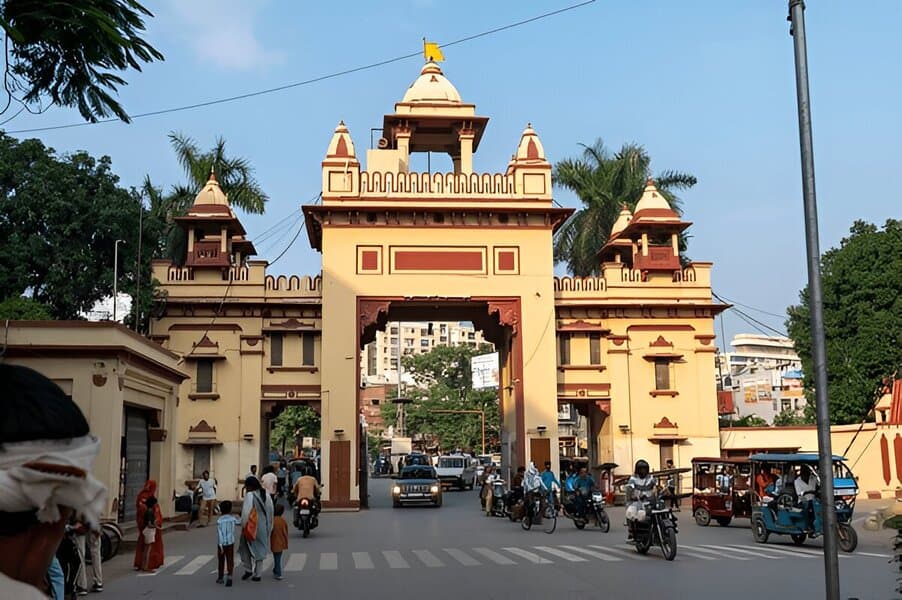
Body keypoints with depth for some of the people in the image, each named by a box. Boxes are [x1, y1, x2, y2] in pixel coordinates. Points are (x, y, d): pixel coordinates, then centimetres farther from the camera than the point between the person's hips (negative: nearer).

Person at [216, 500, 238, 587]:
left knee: (221, 560, 14)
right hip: (230, 542, 2)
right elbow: (238, 522, 19)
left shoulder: (220, 521, -12)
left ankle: (220, 577, 26)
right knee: (230, 560, 2)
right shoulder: (232, 518, -3)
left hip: (222, 543, -2)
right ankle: (229, 576, -14)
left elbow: (220, 534, -15)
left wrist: (220, 546, -14)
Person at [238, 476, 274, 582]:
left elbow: (246, 512, -20)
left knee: (245, 547, 15)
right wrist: (269, 527, 14)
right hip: (263, 527, 5)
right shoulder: (267, 495, 2)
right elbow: (270, 512, 7)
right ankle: (257, 574, 15)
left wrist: (244, 525, -7)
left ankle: (248, 569, 11)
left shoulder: (249, 495, -17)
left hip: (251, 526, -5)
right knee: (260, 549, 13)